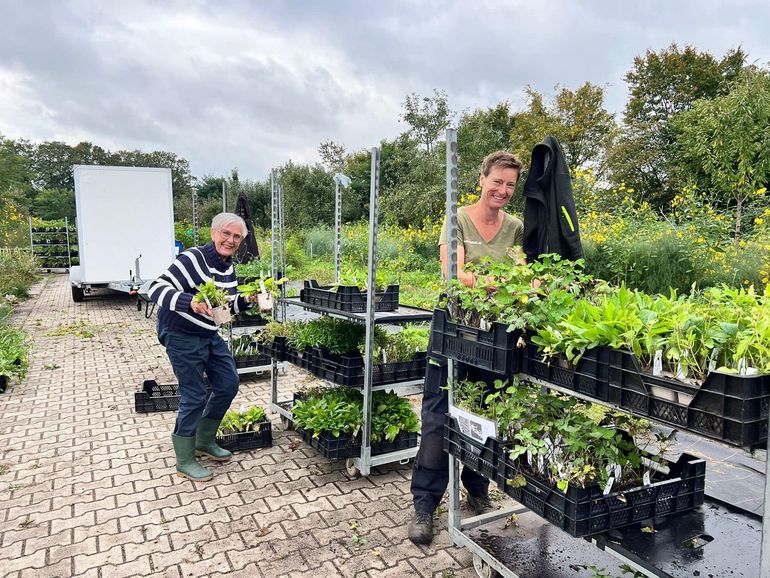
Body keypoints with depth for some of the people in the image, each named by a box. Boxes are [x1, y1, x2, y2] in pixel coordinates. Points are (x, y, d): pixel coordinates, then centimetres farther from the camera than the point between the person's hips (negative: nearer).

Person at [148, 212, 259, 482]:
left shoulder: (228, 266, 4)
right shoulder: (193, 259, -23)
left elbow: (228, 303, 15)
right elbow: (156, 289, -29)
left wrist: (246, 300, -5)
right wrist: (190, 302, -44)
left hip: (209, 334, 9)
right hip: (181, 335, -9)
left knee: (228, 384, 12)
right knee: (195, 396, -3)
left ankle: (205, 441, 32)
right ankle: (184, 461, 15)